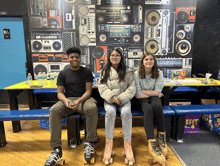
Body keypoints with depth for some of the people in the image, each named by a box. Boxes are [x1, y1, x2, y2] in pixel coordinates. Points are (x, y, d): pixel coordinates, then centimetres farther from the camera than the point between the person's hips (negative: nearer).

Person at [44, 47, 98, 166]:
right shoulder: (63, 74, 13)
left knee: (92, 108, -36)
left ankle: (89, 143, -19)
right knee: (54, 110, -29)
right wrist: (65, 100, -18)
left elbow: (88, 91, 0)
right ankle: (56, 148, -24)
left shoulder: (86, 72, 9)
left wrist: (79, 101, -20)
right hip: (67, 100, 2)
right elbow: (60, 93, 7)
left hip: (84, 99, -1)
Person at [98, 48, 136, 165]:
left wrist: (121, 98, -14)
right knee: (110, 112, -32)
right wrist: (111, 97, -17)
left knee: (126, 112, -32)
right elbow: (102, 87, 1)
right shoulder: (105, 72, 13)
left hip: (124, 99, 0)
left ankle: (128, 145, -28)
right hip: (109, 100, 0)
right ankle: (108, 145, -27)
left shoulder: (128, 72, 11)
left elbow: (132, 88, 2)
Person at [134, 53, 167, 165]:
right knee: (148, 109, -35)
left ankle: (161, 136, -18)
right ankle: (152, 143, -38)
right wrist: (153, 93, -4)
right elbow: (138, 95, -10)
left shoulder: (159, 73, 1)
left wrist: (143, 91, -8)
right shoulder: (137, 74, -6)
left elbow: (157, 92, -5)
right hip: (142, 100, -1)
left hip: (154, 97, 2)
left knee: (157, 106, -35)